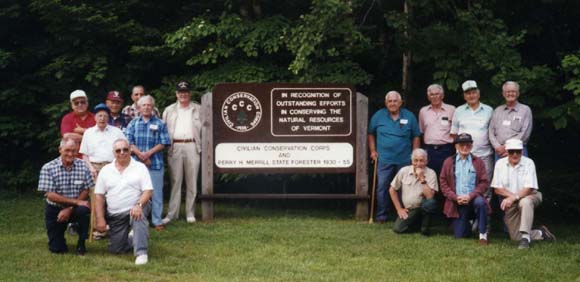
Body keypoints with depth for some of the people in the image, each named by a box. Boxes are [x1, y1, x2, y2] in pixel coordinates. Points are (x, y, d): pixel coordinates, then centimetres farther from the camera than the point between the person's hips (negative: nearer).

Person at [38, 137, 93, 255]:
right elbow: (50, 195, -17)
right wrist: (76, 201, -22)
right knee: (57, 248, -5)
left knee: (83, 210, -34)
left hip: (75, 208, 1)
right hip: (55, 210, -1)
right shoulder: (48, 168, -12)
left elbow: (86, 191, -6)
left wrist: (70, 209, -17)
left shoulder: (83, 166, -6)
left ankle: (81, 243, -9)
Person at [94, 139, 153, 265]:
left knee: (139, 216, -39)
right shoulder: (106, 170, 7)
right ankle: (131, 239, 32)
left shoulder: (140, 167, 0)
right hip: (115, 215, 3)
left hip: (135, 209, -3)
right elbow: (99, 196, 6)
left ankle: (141, 253, -35)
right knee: (115, 249, 1)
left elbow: (147, 191, -7)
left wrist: (139, 205, -27)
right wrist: (100, 219, -2)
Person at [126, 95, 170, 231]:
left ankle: (157, 221, 7)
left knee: (156, 193, 1)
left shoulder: (159, 124, 6)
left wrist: (149, 153, -12)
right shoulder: (133, 123, 10)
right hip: (137, 163, 1)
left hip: (155, 163, -1)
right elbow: (129, 142, 2)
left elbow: (163, 143, -1)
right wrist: (140, 154, -12)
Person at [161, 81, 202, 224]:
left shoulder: (198, 109, 11)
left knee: (192, 182, 2)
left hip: (192, 147, 0)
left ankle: (190, 213, 8)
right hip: (175, 147, 0)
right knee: (175, 181, 0)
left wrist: (201, 147, 0)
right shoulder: (169, 110, 13)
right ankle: (172, 213, 2)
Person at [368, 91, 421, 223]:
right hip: (384, 160, -1)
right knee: (382, 187, -3)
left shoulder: (409, 116, 3)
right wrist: (373, 151, 3)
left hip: (405, 159, 1)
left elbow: (416, 137, 7)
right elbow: (371, 134, 11)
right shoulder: (378, 116, 3)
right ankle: (381, 216, 4)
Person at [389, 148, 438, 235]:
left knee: (430, 203, -36)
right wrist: (399, 209, 4)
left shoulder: (431, 173, -10)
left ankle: (425, 227, -9)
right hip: (408, 210, 3)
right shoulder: (404, 171, -3)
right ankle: (417, 221, 17)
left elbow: (430, 196, -22)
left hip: (423, 208, -3)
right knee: (397, 229, -17)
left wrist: (422, 179, -24)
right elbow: (392, 190, 7)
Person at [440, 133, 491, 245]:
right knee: (459, 235, -4)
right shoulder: (448, 162, 7)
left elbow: (484, 183, -2)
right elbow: (443, 183, 3)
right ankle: (468, 225, 33)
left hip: (473, 198, -1)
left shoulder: (478, 162, 6)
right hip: (456, 203, 1)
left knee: (480, 202, -38)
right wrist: (455, 197, -11)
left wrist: (470, 196, -16)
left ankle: (483, 233, -19)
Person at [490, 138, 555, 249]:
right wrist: (511, 195, -19)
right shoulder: (500, 164, -3)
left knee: (525, 202, -41)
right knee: (515, 237, -3)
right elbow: (497, 189, -3)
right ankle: (541, 233, 21)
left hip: (529, 196, -3)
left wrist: (513, 198, -30)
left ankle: (525, 237, -36)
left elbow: (528, 189, -18)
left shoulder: (528, 163, -12)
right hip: (510, 203, 3)